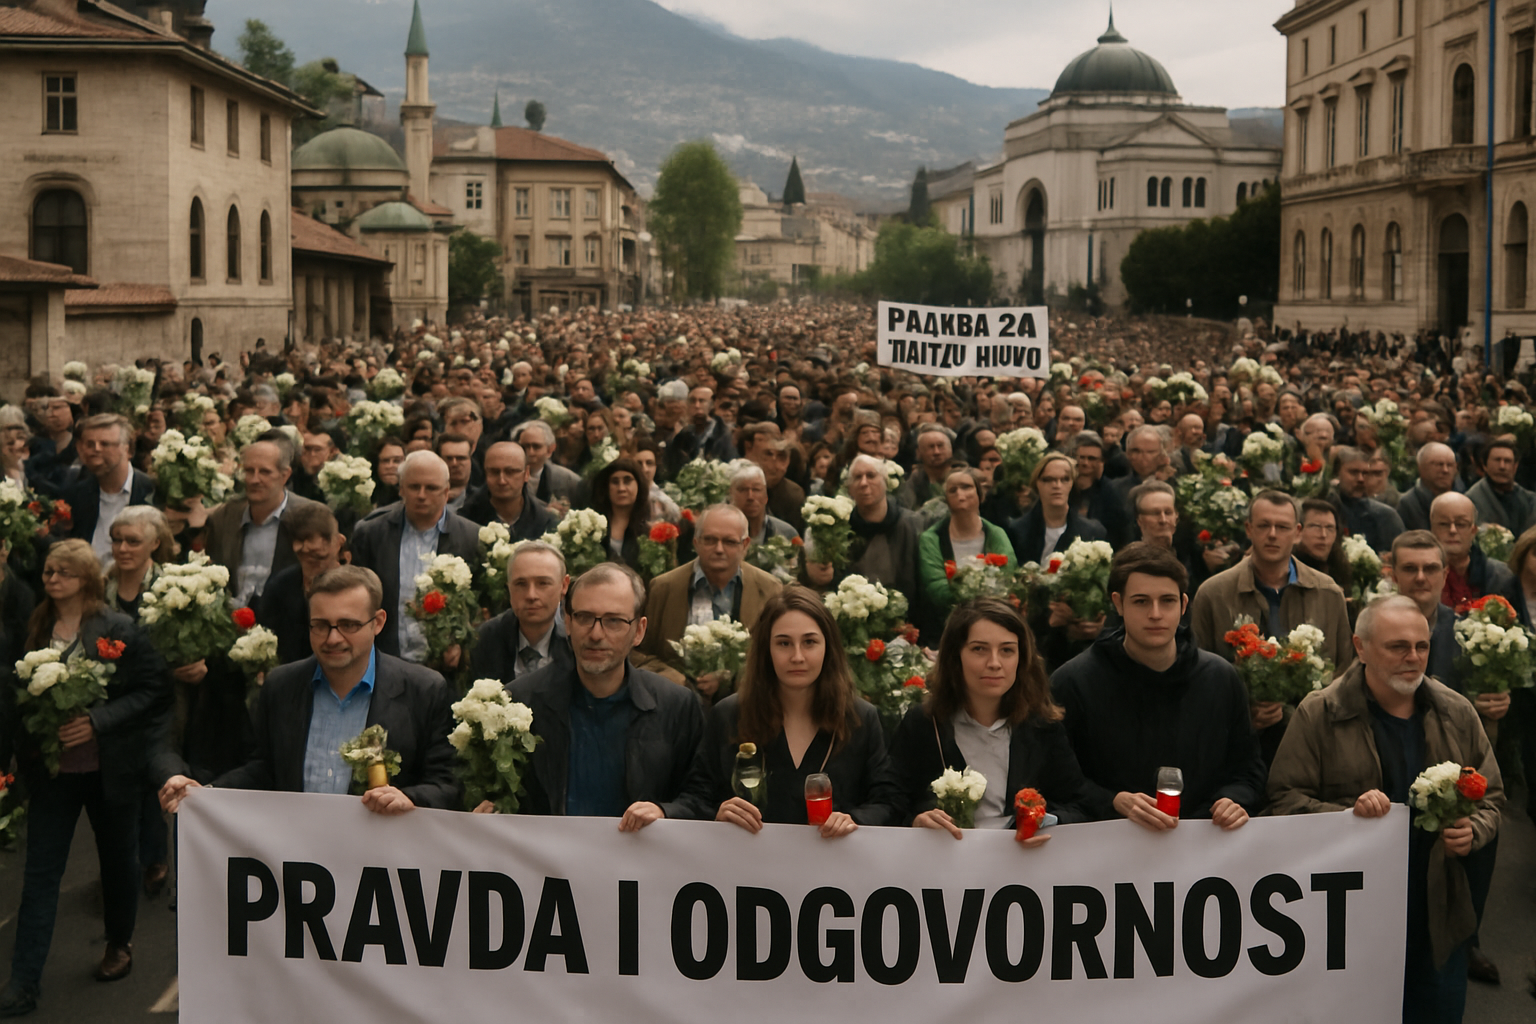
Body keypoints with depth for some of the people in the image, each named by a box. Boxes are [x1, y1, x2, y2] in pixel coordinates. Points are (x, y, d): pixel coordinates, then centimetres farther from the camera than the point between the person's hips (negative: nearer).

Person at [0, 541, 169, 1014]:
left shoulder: (119, 630, -11)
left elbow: (153, 690, -13)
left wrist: (97, 721, -22)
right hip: (50, 767, 3)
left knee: (118, 858, 16)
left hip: (109, 768, -3)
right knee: (40, 872, 2)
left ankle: (119, 944, 38)